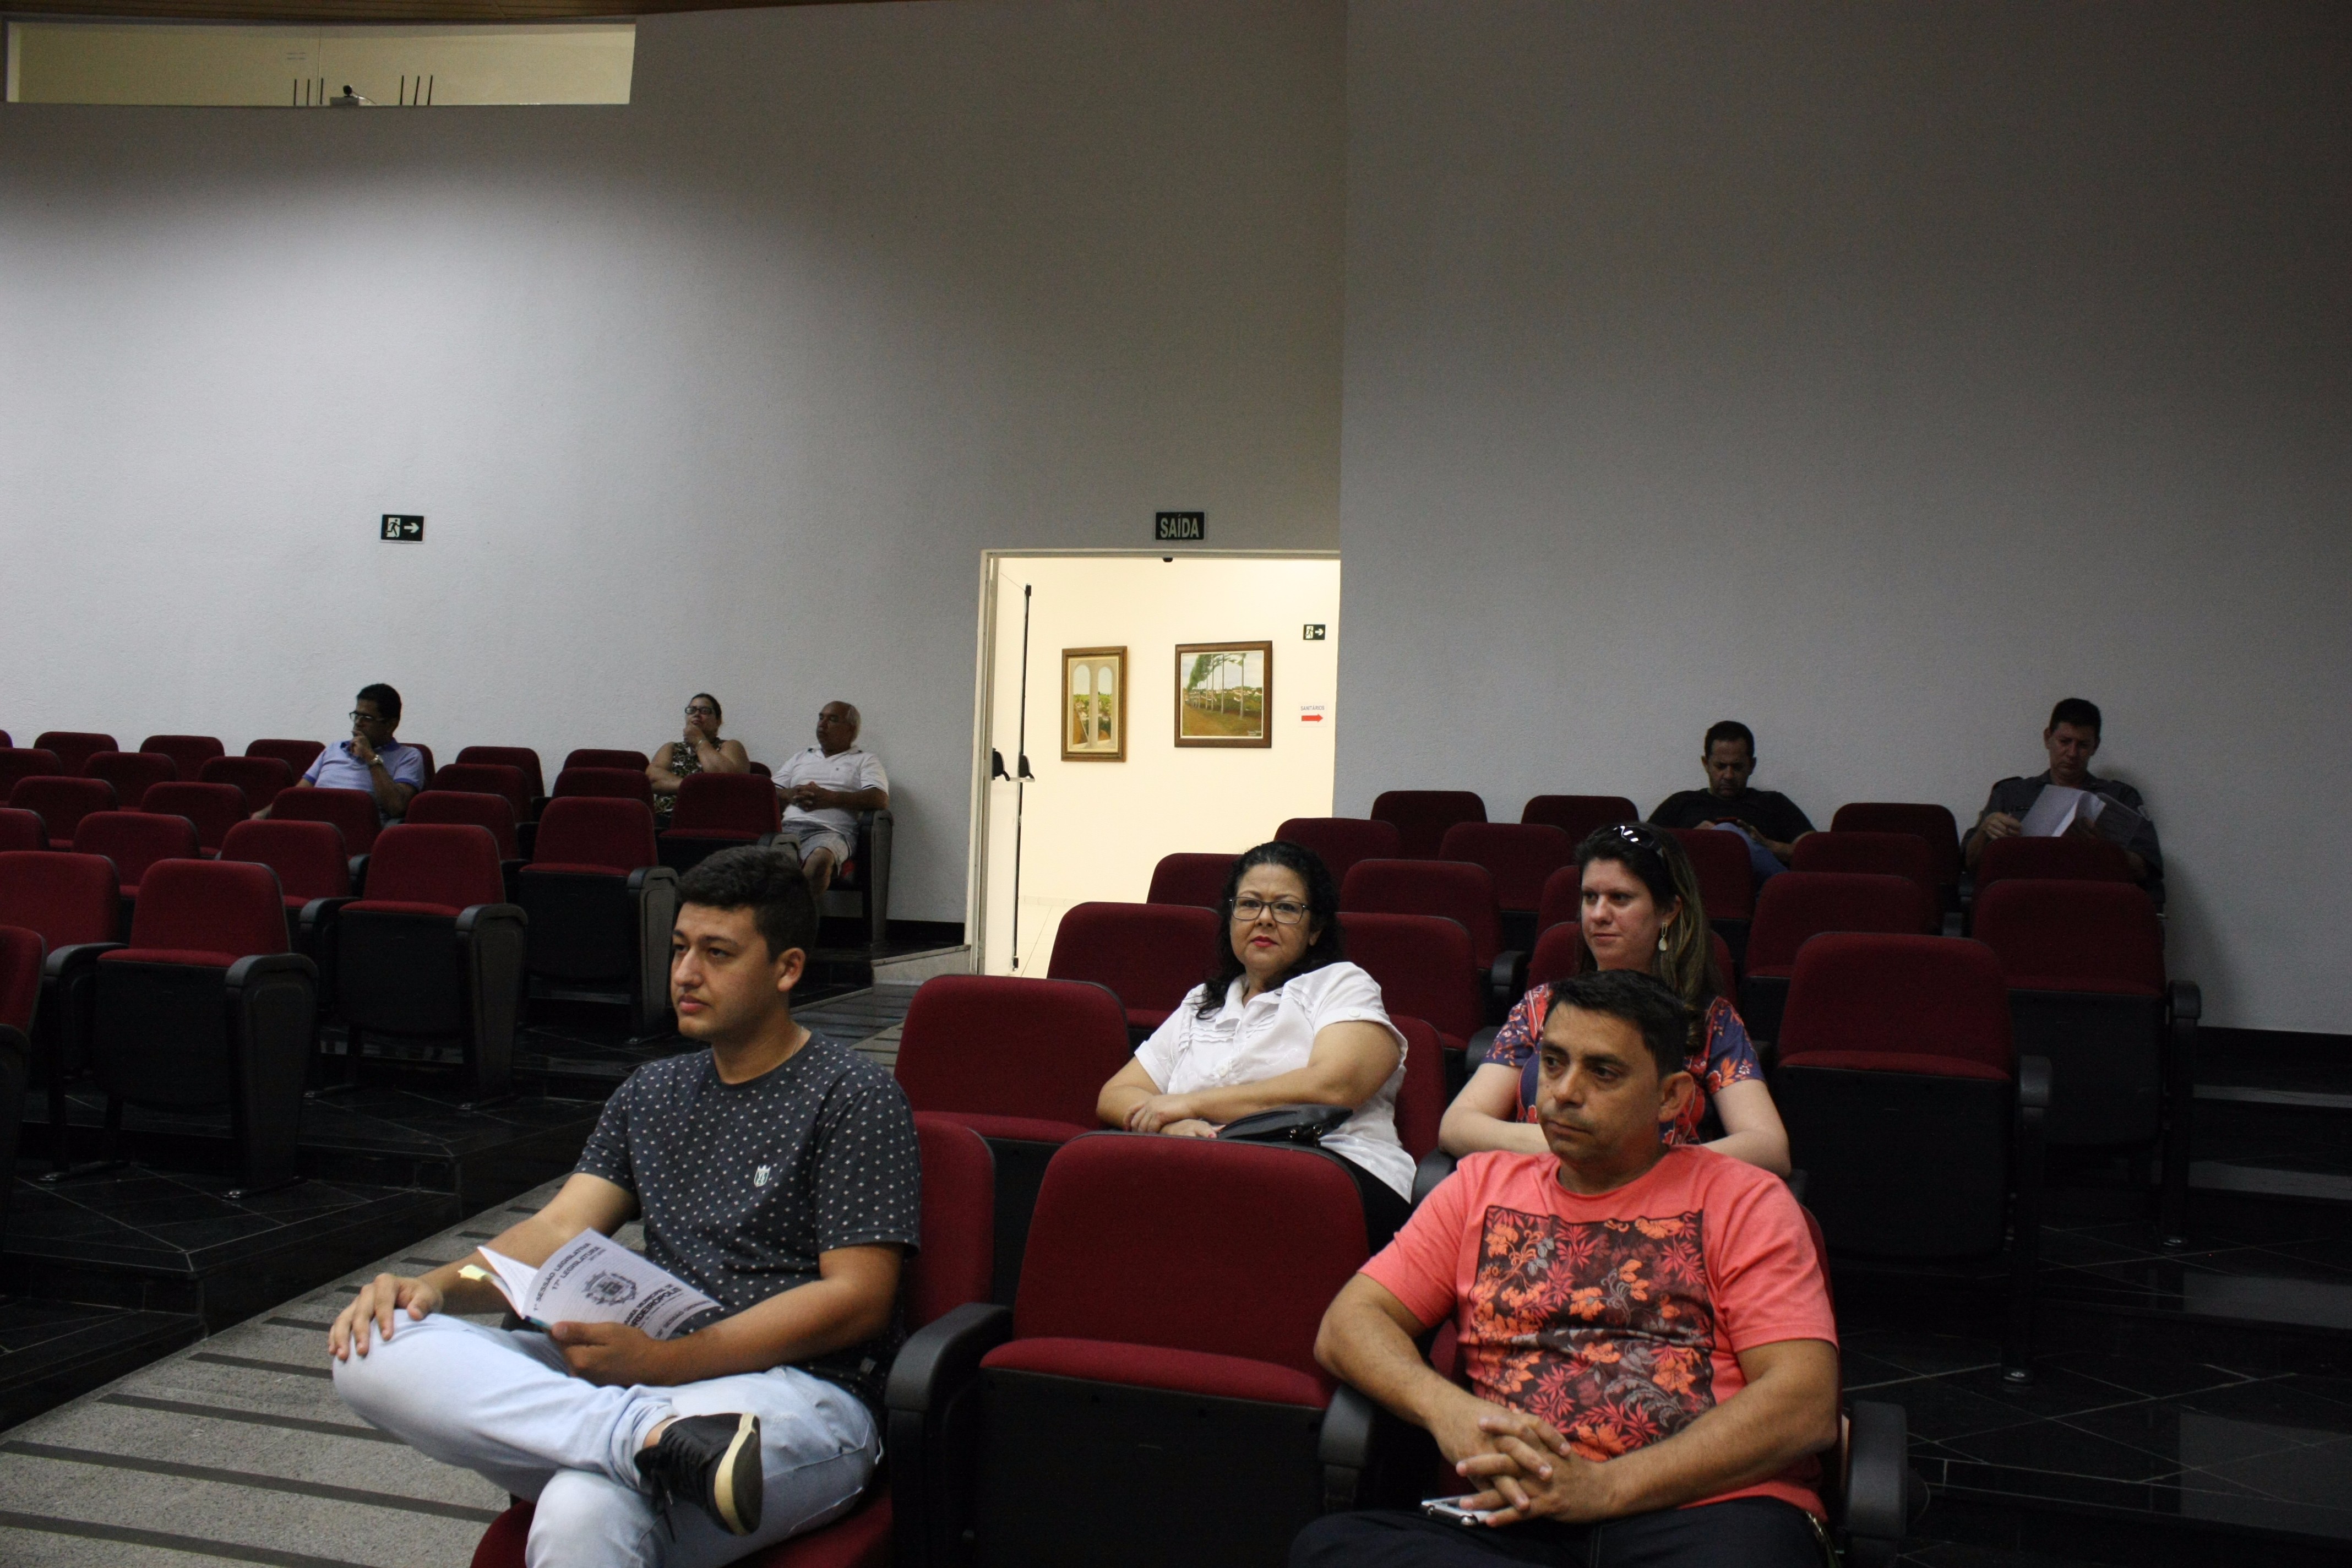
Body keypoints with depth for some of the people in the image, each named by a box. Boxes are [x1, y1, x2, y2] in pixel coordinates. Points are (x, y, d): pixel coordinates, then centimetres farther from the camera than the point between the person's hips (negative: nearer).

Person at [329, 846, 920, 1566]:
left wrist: (661, 1358, -16)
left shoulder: (854, 1096, 0)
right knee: (377, 1350, -18)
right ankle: (662, 1438, -30)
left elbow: (858, 1298, -8)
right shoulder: (653, 1093, 22)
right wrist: (435, 1285, -8)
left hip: (798, 1392, -8)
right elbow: (560, 1229, 13)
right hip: (635, 1379, 8)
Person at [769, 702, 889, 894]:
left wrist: (830, 798, -7)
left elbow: (880, 799, 1)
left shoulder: (866, 761, 20)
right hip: (789, 826, 4)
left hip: (831, 830, -4)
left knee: (820, 859, -41)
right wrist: (791, 795, 0)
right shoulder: (801, 758, 35)